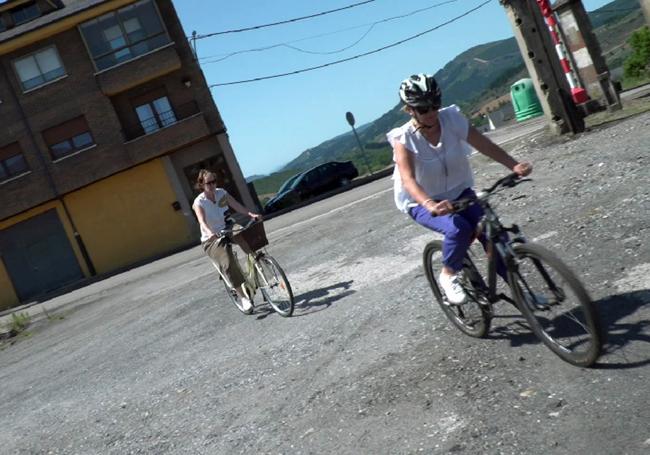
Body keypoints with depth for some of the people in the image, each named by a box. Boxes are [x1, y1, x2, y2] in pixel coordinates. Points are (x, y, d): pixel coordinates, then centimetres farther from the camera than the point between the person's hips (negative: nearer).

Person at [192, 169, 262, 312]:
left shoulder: (221, 193, 1)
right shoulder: (199, 202, -12)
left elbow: (237, 206, -6)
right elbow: (202, 221, -28)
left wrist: (252, 214, -24)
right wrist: (210, 233, -49)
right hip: (211, 240, -5)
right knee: (227, 262, -28)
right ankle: (243, 296, -24)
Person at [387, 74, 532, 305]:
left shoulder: (453, 119, -14)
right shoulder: (404, 138, -22)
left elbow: (486, 146, -16)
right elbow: (408, 179, -35)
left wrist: (515, 166, -32)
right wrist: (430, 204, -53)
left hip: (458, 192, 3)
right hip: (422, 203, -3)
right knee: (459, 228, -31)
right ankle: (448, 275, -3)